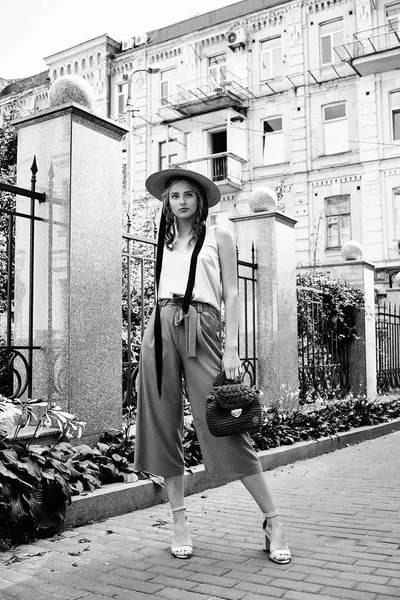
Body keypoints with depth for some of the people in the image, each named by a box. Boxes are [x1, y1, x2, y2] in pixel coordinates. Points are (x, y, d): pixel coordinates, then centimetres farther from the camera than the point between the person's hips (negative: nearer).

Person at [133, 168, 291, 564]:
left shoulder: (218, 237, 11)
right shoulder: (164, 241, 20)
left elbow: (230, 294, 3)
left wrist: (232, 348, -8)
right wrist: (152, 340, 9)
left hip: (200, 328, -4)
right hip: (160, 327, 4)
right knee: (163, 426, 2)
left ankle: (272, 520, 3)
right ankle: (179, 522, 13)